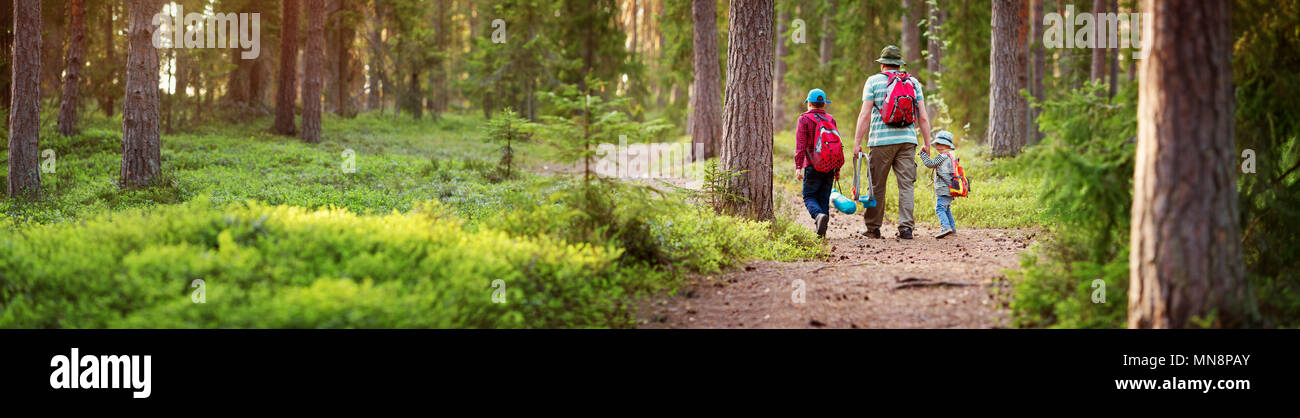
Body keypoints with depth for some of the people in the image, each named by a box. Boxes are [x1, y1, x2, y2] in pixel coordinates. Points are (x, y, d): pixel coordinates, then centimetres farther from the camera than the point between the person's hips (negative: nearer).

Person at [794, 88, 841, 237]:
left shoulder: (804, 119, -3)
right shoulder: (831, 119, 11)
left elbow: (800, 145, -10)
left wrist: (798, 166, -12)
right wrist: (837, 169, 17)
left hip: (812, 165, -4)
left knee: (809, 196, 3)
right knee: (824, 198, 9)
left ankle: (819, 215, -26)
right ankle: (821, 232, 4)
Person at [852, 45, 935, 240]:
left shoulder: (874, 81, 2)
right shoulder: (914, 83, 10)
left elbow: (865, 114, -4)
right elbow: (923, 117, 6)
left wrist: (857, 142, -3)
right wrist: (927, 143, 11)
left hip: (881, 141, -2)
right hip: (907, 140, 2)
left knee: (877, 185, 7)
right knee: (906, 185, 2)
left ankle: (873, 227, 13)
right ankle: (906, 227, -5)